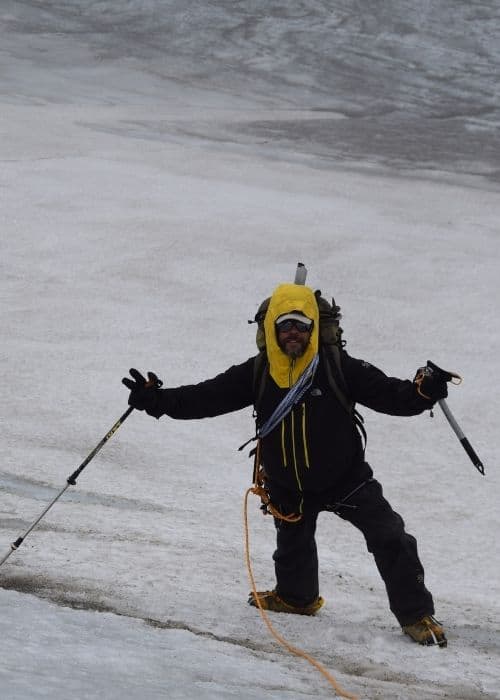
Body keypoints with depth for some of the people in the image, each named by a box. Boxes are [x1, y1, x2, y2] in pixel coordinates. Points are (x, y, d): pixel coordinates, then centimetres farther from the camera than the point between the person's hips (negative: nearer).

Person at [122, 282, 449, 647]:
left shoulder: (337, 367, -16)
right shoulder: (257, 374, -7)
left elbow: (386, 392, -19)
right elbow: (206, 396, -6)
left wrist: (422, 392, -39)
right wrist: (157, 400, -17)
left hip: (345, 477, -3)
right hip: (289, 485, 3)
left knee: (390, 539, -9)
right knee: (293, 546, 21)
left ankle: (416, 614, 2)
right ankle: (296, 596, 51)